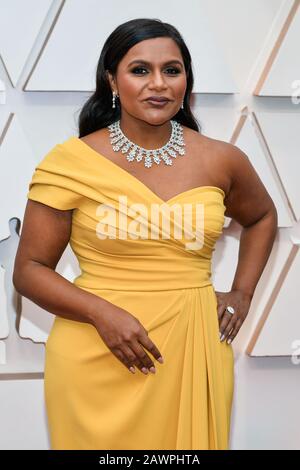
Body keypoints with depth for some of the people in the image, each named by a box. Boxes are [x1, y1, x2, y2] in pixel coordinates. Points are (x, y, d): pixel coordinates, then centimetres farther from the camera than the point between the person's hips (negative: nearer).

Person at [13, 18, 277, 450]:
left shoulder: (221, 160, 1)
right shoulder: (71, 162, -8)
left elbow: (262, 217, 22)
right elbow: (29, 270, -4)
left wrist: (242, 294, 10)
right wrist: (102, 314, -18)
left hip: (195, 355, 3)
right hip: (98, 359, -2)